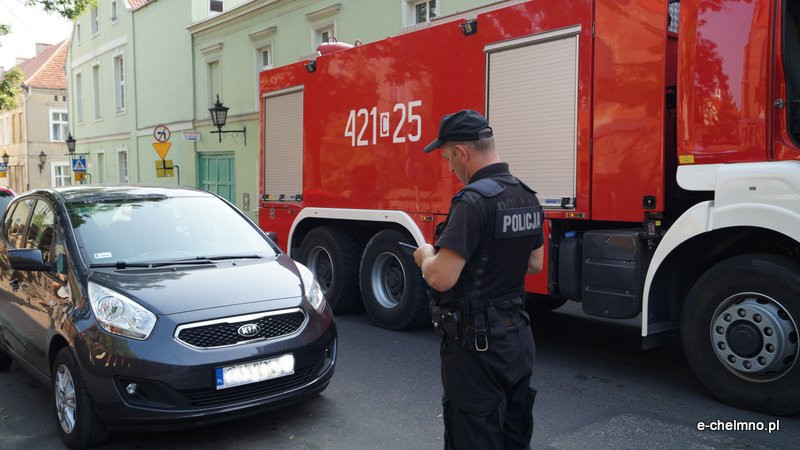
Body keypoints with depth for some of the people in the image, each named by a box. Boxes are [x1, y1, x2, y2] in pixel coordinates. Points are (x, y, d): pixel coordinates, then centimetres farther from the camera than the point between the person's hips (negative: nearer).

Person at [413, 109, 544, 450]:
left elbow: (441, 278, -26)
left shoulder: (474, 200, -23)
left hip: (476, 343, -8)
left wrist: (426, 255, -6)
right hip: (517, 334, 9)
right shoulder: (527, 197, 5)